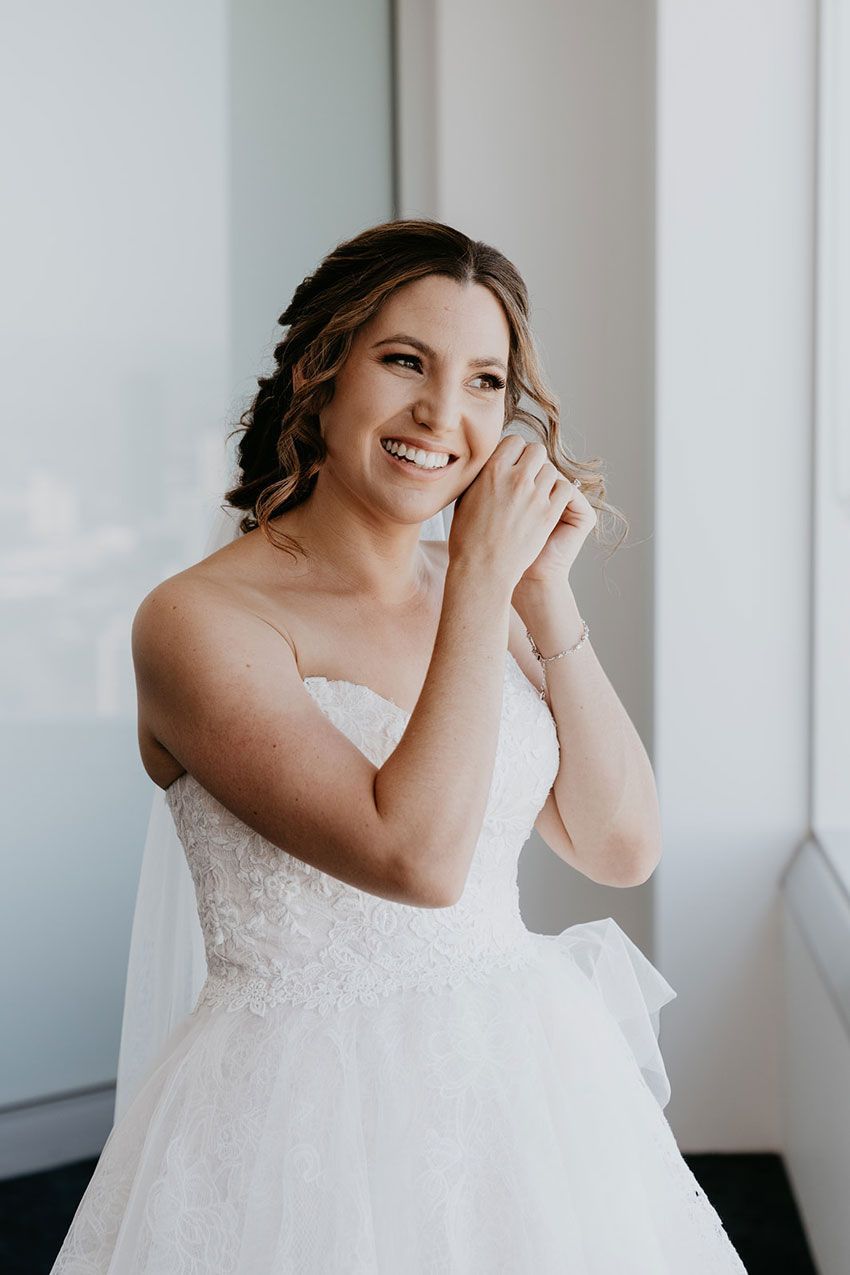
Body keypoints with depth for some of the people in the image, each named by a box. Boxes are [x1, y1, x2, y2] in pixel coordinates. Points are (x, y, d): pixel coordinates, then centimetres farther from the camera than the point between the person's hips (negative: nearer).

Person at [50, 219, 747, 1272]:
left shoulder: (481, 595, 5)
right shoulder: (199, 620, -15)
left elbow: (621, 848, 0)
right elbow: (416, 857, -24)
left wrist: (544, 595, -7)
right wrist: (485, 578, -19)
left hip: (532, 1086, 6)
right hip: (312, 1117, -6)